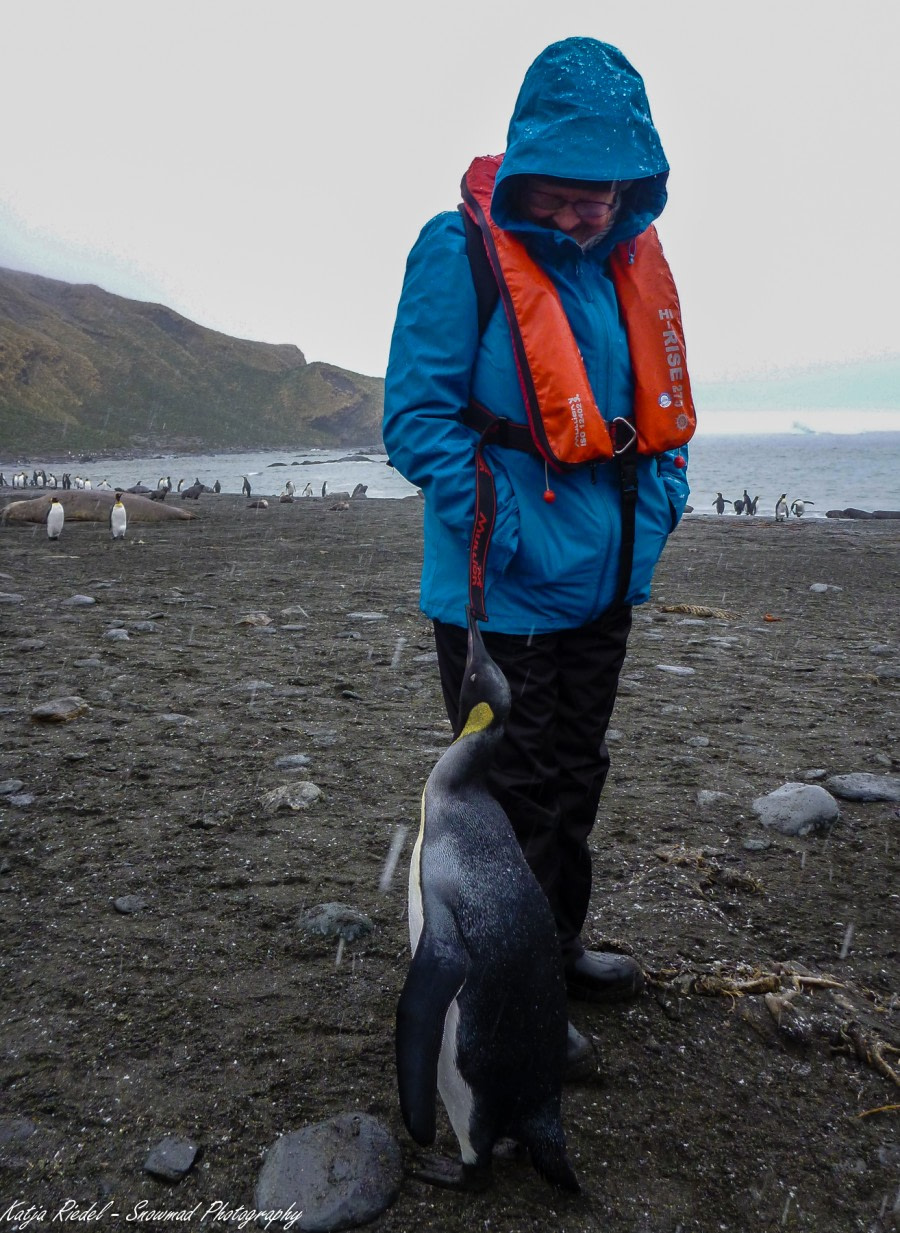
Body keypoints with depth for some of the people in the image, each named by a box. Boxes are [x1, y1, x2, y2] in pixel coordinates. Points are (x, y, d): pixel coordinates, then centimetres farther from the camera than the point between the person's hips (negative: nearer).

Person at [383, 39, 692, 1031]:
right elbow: (416, 421, -17)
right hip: (504, 594, -7)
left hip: (604, 585, 7)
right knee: (516, 798, 5)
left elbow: (659, 404, 16)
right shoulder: (462, 252, -14)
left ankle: (557, 947, 41)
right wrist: (514, 537, -21)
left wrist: (653, 516, 1)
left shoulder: (628, 265, 6)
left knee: (574, 779, 20)